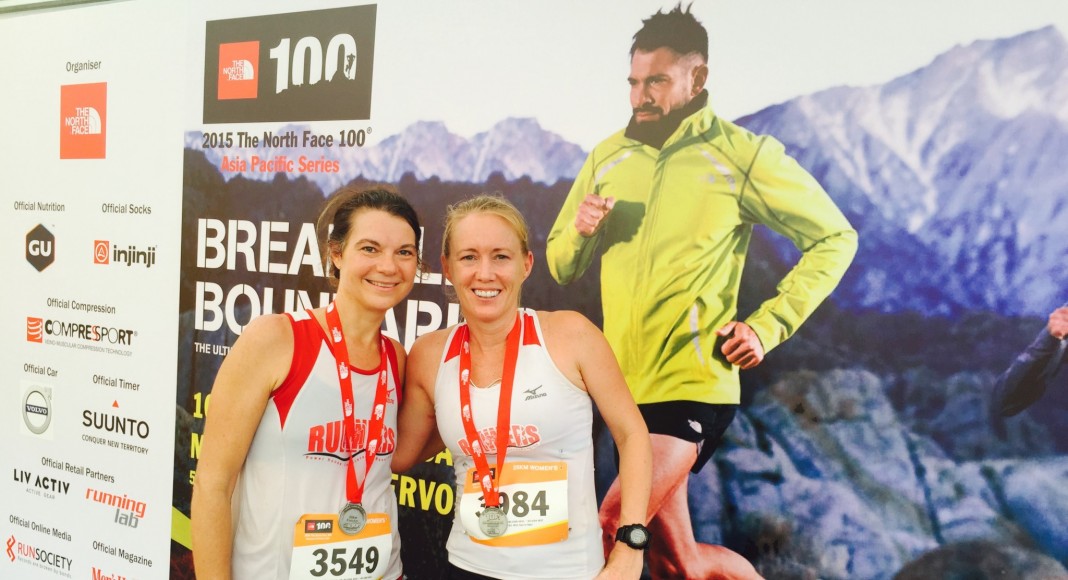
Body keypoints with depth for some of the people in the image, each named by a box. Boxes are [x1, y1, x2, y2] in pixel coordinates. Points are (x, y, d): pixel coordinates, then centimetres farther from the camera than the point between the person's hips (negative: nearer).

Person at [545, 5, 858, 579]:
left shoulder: (742, 154, -6)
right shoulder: (607, 156, 6)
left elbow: (834, 239, -2)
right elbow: (561, 266, 12)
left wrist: (767, 326, -12)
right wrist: (581, 231, -11)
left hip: (692, 387, -5)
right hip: (626, 385, 5)